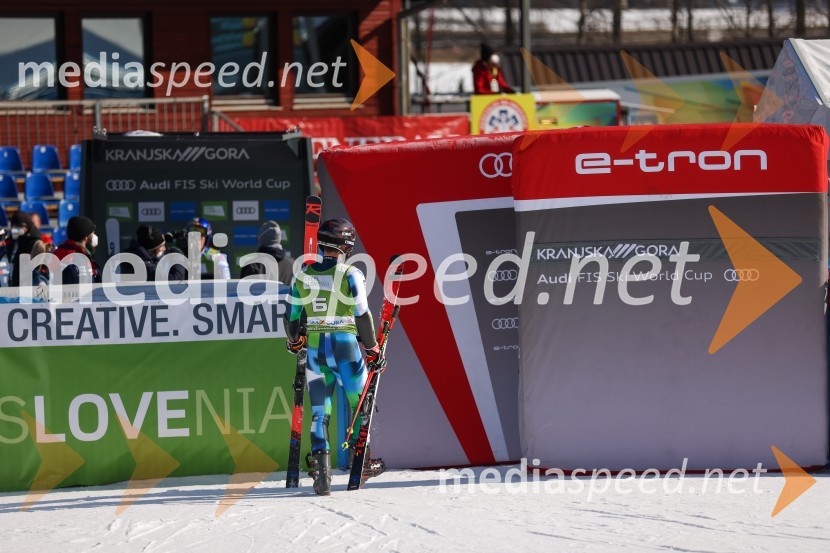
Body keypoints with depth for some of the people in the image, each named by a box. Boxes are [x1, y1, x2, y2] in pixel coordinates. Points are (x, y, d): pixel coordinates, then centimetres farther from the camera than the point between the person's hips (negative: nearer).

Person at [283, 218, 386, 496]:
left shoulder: (303, 275, 5)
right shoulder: (351, 274, -8)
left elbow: (292, 316, 12)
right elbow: (362, 316, -10)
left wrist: (294, 342, 31)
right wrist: (373, 350, -1)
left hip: (315, 348, 3)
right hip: (345, 347, -3)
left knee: (319, 409, 7)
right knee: (359, 403, 15)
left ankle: (320, 462, -6)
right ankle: (361, 460, 21)